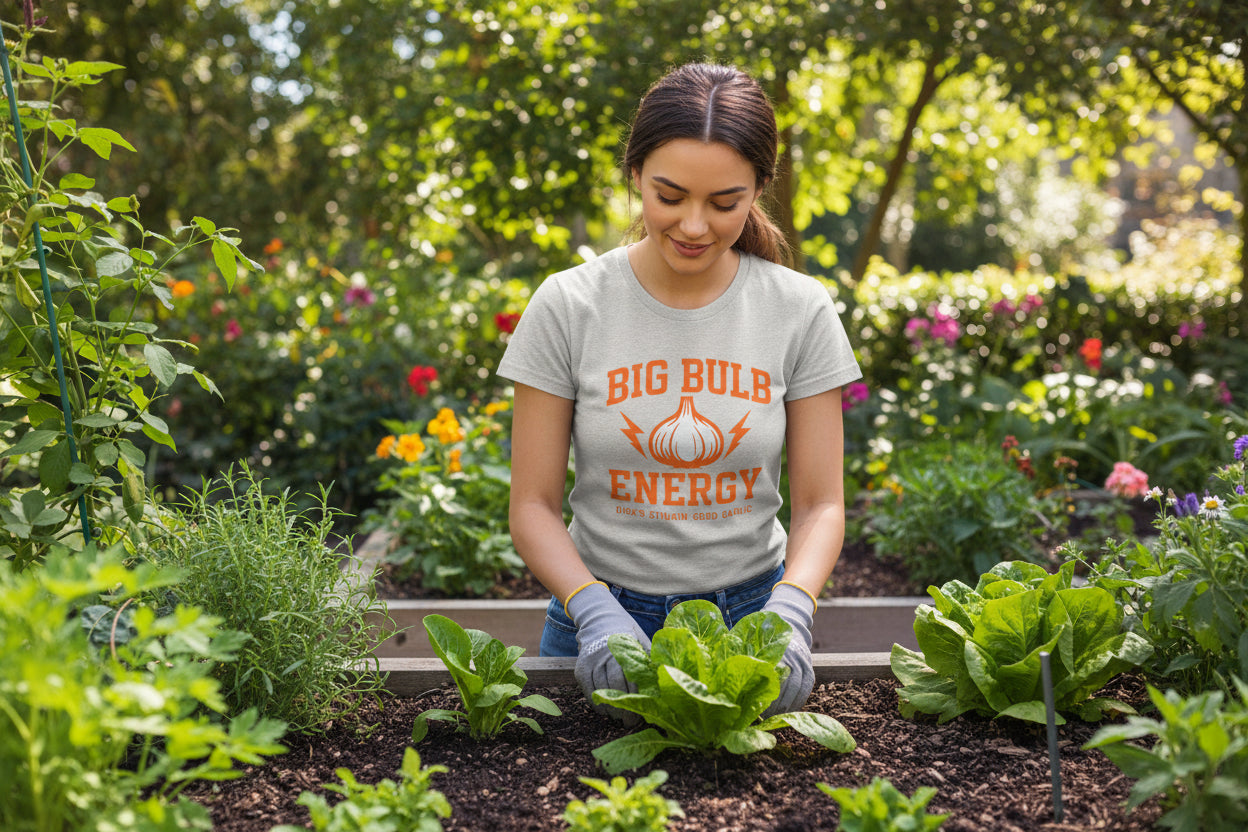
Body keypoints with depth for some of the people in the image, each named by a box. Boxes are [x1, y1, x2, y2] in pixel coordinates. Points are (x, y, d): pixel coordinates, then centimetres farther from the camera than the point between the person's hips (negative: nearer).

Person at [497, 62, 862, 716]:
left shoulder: (801, 311, -5)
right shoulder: (568, 307, -9)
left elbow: (820, 505, -3)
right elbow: (533, 505, -6)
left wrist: (788, 614, -21)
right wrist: (596, 612, -23)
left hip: (751, 610, 1)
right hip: (607, 615, 0)